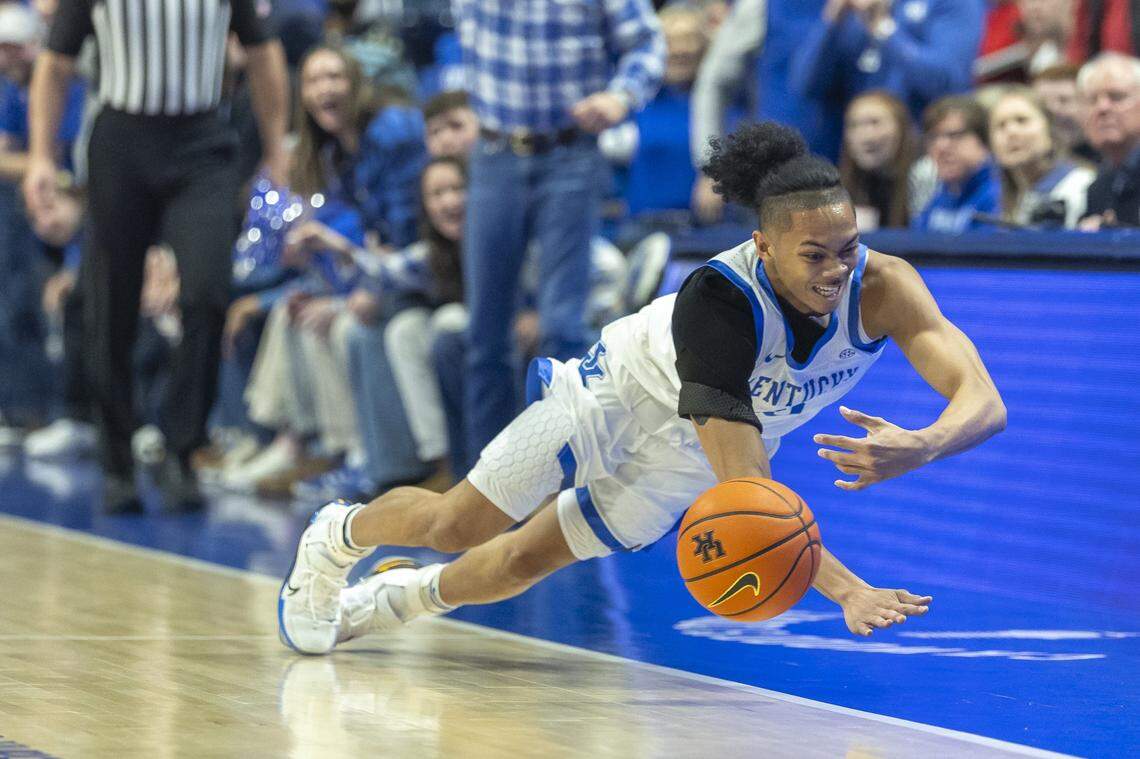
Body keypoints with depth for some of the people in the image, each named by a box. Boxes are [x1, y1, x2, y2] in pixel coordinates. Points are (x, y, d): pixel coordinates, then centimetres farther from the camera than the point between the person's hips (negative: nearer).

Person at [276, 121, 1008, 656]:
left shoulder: (881, 288, -33)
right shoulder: (719, 300, -44)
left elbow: (986, 403, -41)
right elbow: (746, 489, -47)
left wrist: (921, 446, -64)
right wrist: (846, 590, -57)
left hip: (688, 452, 4)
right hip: (631, 389, -4)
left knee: (523, 561, 13)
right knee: (459, 524, 5)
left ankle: (397, 596, 44)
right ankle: (338, 535, 40)